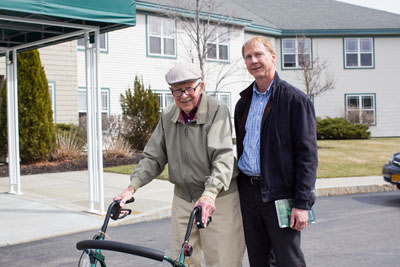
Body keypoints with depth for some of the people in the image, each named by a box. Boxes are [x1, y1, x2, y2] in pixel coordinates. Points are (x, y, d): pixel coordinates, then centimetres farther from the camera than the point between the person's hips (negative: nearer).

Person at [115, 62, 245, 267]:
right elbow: (153, 157, 8)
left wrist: (209, 194, -38)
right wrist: (132, 187, -6)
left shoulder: (217, 111, -14)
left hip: (218, 199, -5)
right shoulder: (168, 116, 5)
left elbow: (223, 157, -24)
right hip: (183, 198, 6)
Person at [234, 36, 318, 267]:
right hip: (248, 191, 6)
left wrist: (303, 203, -16)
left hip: (280, 194, -6)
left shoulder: (295, 99, -7)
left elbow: (307, 154, -11)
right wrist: (238, 189, 15)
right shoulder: (243, 103, 13)